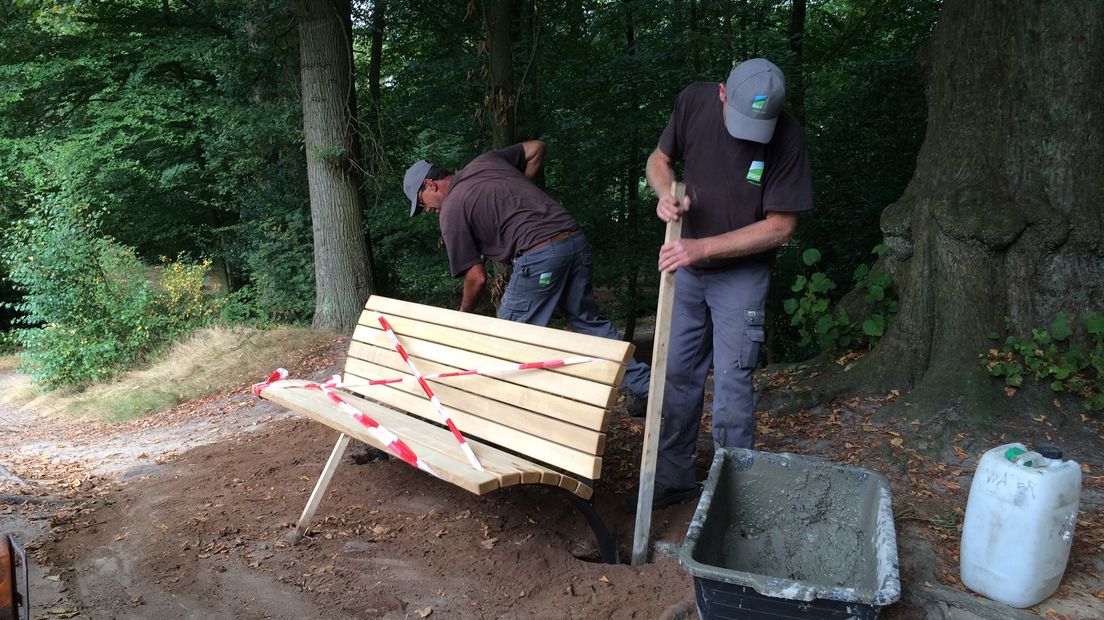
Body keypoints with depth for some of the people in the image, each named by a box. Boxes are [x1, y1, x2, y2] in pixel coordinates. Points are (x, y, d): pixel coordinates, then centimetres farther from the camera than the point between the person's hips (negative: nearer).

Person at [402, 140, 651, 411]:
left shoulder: (451, 211, 3)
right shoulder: (484, 161, 20)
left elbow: (477, 277, 3)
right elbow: (536, 148, 28)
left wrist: (462, 316, 20)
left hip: (540, 255, -8)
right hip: (576, 238, 8)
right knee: (589, 320, 18)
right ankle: (643, 387, 21)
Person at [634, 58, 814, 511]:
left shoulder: (785, 137, -21)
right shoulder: (694, 102, -12)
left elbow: (780, 226, -19)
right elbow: (659, 159, 4)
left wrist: (702, 247, -26)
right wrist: (666, 193, -19)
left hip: (741, 274, -4)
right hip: (687, 267, 4)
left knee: (732, 383, -4)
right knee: (678, 374, 10)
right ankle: (673, 478, 24)